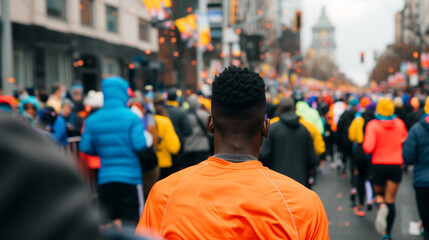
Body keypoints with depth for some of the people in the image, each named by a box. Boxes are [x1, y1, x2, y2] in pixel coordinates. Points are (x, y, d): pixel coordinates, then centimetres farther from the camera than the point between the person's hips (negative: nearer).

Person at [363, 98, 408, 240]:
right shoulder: (399, 124, 1)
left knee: (379, 194, 19)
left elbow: (368, 148, -19)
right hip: (396, 164, 2)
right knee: (391, 199, 6)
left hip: (379, 165, -2)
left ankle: (381, 207, -16)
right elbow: (406, 140, 19)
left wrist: (364, 146, 2)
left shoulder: (373, 125, -10)